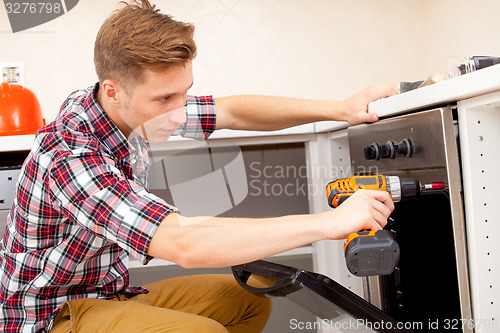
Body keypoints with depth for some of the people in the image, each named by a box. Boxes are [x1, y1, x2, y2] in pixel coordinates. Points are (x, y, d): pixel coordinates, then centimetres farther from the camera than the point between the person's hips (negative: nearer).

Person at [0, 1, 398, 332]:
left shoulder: (128, 108, -6)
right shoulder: (70, 155, -32)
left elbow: (231, 112, 1)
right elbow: (185, 244, -41)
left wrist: (339, 109, -8)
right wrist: (329, 222, -37)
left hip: (111, 293, 8)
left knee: (249, 300, 5)